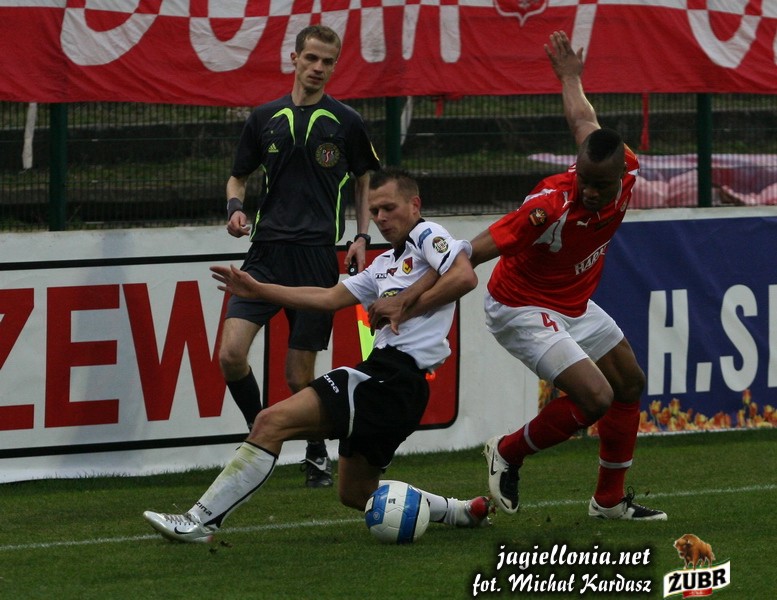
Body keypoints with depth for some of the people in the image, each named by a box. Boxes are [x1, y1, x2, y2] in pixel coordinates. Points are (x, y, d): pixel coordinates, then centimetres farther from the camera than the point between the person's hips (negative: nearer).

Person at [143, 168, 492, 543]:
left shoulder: (426, 236, 1)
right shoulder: (386, 264, 28)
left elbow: (465, 277, -17)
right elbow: (330, 298, 25)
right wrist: (258, 291, 21)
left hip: (396, 375, -11)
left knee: (273, 421, -17)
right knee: (355, 494, 18)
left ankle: (201, 521, -21)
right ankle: (463, 512, 26)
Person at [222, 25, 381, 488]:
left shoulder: (346, 123, 5)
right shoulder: (265, 118, 9)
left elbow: (364, 182, 17)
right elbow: (239, 176, 21)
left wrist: (362, 237, 5)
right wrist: (235, 207, -1)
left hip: (317, 256, -2)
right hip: (267, 251, 2)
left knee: (300, 377, -1)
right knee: (231, 353, -15)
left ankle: (317, 454, 24)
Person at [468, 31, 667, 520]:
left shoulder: (626, 173, -17)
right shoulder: (550, 206, -36)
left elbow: (583, 122, 4)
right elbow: (470, 255, -35)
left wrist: (571, 79, 26)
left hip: (575, 304, 9)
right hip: (523, 309, -9)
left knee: (630, 384, 18)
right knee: (595, 397, -20)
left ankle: (611, 499, 33)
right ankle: (507, 454, 3)